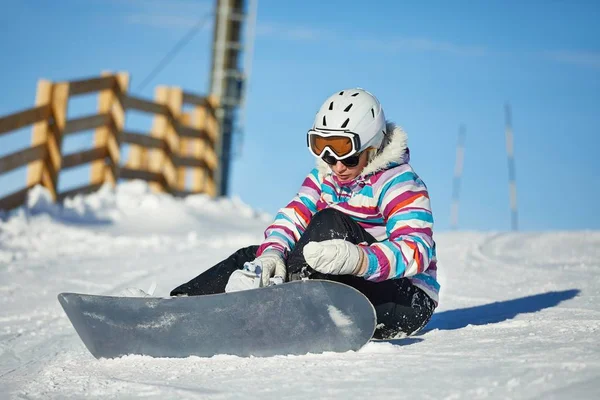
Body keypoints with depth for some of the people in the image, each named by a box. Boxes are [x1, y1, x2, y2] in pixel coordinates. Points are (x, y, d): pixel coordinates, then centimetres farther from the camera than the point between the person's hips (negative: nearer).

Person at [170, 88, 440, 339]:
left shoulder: (401, 184, -14)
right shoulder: (324, 177, 9)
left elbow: (416, 249, -28)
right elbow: (292, 218, -1)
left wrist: (357, 259, -47)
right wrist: (271, 253, -25)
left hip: (406, 299, -7)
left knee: (328, 222, -27)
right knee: (251, 256, 0)